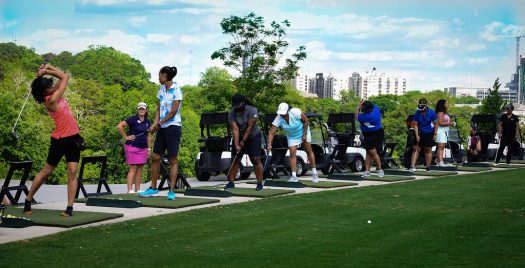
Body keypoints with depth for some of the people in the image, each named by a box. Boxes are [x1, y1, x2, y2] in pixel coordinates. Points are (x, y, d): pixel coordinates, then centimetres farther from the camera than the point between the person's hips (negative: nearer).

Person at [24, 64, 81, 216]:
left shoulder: (55, 94, 4)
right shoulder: (50, 101, -17)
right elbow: (64, 78, -12)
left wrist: (47, 68, -1)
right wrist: (47, 70, -8)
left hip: (73, 137, 6)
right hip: (59, 140, -6)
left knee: (72, 172, -5)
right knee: (46, 172, 5)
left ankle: (70, 208, -7)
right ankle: (28, 201, 19)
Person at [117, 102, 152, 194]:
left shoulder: (148, 122, 12)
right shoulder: (132, 119, -7)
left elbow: (148, 136, 18)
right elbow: (119, 126, -13)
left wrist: (149, 148, 14)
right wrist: (126, 137, -11)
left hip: (143, 148, 6)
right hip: (132, 147, -6)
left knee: (140, 169, 6)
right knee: (133, 168, -8)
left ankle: (138, 189, 11)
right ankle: (130, 190, -8)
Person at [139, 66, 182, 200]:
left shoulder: (176, 90, -11)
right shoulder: (161, 90, 11)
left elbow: (173, 111, -15)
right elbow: (159, 109, 10)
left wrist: (159, 124, -12)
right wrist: (155, 123, -5)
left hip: (173, 127, -7)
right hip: (162, 128, 7)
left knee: (172, 159, -4)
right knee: (155, 157, 6)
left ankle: (171, 190, -2)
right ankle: (153, 188, 15)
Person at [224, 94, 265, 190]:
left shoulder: (252, 110, -21)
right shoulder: (232, 114, -14)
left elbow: (249, 127, -20)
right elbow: (235, 129, -19)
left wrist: (243, 141, -19)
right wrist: (237, 145, -26)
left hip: (253, 136, -3)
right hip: (239, 137, 3)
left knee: (256, 159, -11)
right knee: (235, 160, -1)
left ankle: (260, 183, -8)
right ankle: (231, 182, 5)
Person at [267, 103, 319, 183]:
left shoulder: (295, 112, -33)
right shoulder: (279, 119, -27)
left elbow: (305, 121, -19)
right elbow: (271, 133, -28)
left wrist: (305, 134, -17)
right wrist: (269, 144, -40)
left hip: (303, 132, -2)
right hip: (292, 136, 2)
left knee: (309, 151, 5)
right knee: (292, 154, -10)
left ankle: (314, 173, 17)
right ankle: (294, 176, -10)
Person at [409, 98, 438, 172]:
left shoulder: (431, 113, -14)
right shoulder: (417, 113, -10)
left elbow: (436, 124, -4)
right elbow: (415, 125, -6)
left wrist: (435, 134, -7)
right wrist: (417, 135, -15)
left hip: (429, 134, -1)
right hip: (420, 133, 1)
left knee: (428, 150, 2)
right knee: (416, 149, -6)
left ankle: (428, 167, 9)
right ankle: (412, 166, -9)